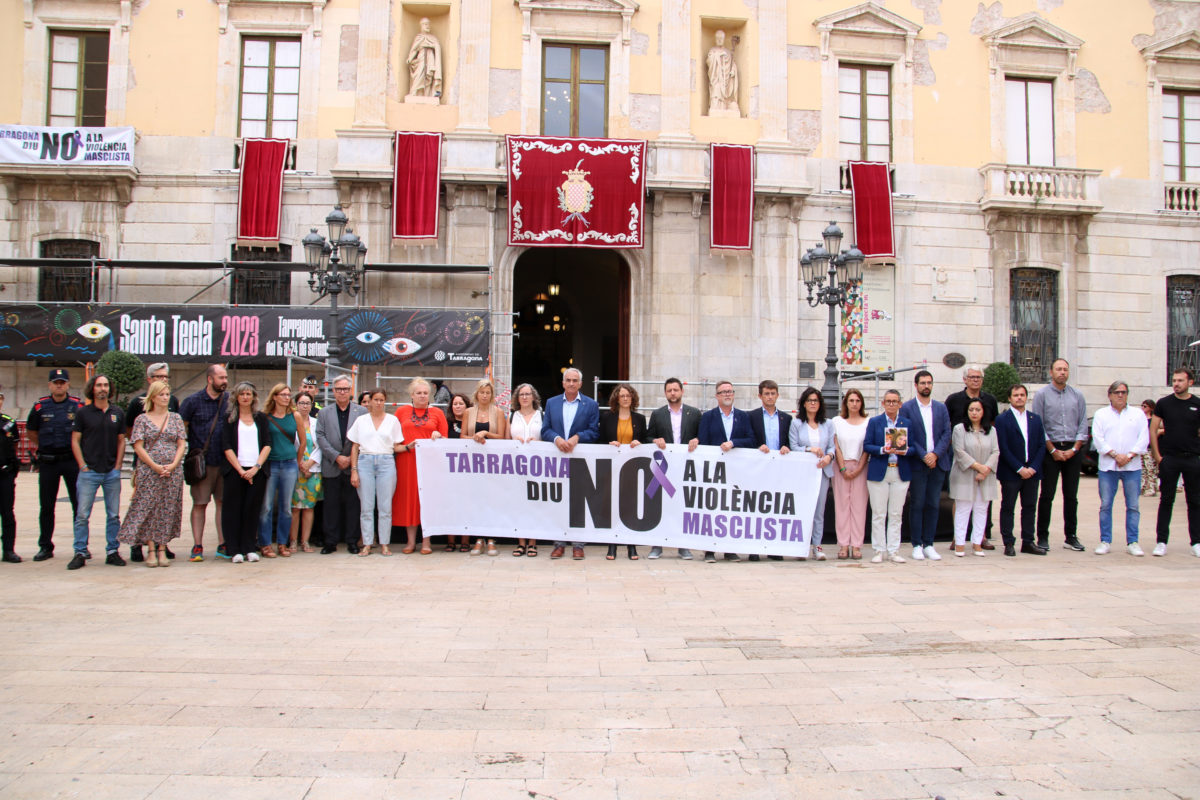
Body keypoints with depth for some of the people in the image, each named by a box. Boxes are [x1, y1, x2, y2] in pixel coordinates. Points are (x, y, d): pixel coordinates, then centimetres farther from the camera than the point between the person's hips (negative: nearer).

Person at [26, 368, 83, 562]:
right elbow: (31, 431, 17)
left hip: (72, 460, -1)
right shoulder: (40, 406, 4)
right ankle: (45, 547, 15)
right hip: (47, 462, 1)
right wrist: (43, 447, 12)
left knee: (79, 504, 1)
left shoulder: (78, 405, 0)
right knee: (46, 506, 7)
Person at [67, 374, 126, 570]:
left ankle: (112, 552, 12)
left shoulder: (118, 413, 9)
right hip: (89, 471, -2)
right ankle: (80, 553, 4)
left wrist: (118, 466, 2)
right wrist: (83, 466, -5)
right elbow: (75, 441, 2)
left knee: (113, 515, 5)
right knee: (82, 515, -3)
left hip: (112, 472, 2)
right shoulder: (83, 413, 2)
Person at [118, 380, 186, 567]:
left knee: (167, 511, 2)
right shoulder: (142, 419, 3)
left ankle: (162, 550, 8)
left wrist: (173, 465, -9)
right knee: (147, 509, -3)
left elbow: (182, 444, 6)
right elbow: (138, 447, -3)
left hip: (173, 472, 2)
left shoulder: (176, 418, 10)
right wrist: (155, 466, -13)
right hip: (148, 472, -2)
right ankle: (151, 551, 4)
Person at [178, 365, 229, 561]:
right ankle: (197, 546, 7)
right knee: (199, 503, 1)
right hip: (201, 462, -3)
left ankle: (222, 545, 12)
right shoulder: (192, 401, -1)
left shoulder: (230, 400, 8)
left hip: (225, 462, 3)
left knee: (223, 502, 6)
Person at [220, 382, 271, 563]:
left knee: (253, 509, 2)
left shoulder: (261, 418, 12)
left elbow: (267, 445, 5)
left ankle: (250, 548, 9)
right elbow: (226, 447, 0)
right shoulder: (229, 418, 7)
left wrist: (256, 467, -9)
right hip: (234, 470, -1)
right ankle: (234, 550, 5)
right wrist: (240, 470, -10)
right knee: (233, 509, -1)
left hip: (257, 471, 1)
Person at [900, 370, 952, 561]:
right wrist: (923, 455, -14)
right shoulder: (907, 408, 1)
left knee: (934, 505, 5)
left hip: (938, 463, 3)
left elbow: (946, 434, 4)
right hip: (917, 464, -3)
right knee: (917, 505, 0)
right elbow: (907, 436, -5)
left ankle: (928, 544, 12)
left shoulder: (941, 408, 11)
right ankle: (917, 545, 7)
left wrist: (935, 454, -10)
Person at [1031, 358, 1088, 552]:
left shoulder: (1077, 395, 9)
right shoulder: (1042, 395, 0)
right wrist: (1053, 450, -8)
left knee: (1071, 495, 6)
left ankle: (1071, 536, 13)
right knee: (1047, 495, -1)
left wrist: (1074, 449, -4)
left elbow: (1083, 425, 7)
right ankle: (1042, 537, 4)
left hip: (1073, 450, 3)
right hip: (1050, 448, -3)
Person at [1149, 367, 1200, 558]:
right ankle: (1161, 542, 8)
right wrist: (1157, 456, -3)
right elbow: (1153, 431, 3)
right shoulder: (1163, 404, 2)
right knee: (1166, 501, 3)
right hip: (1169, 458, -1)